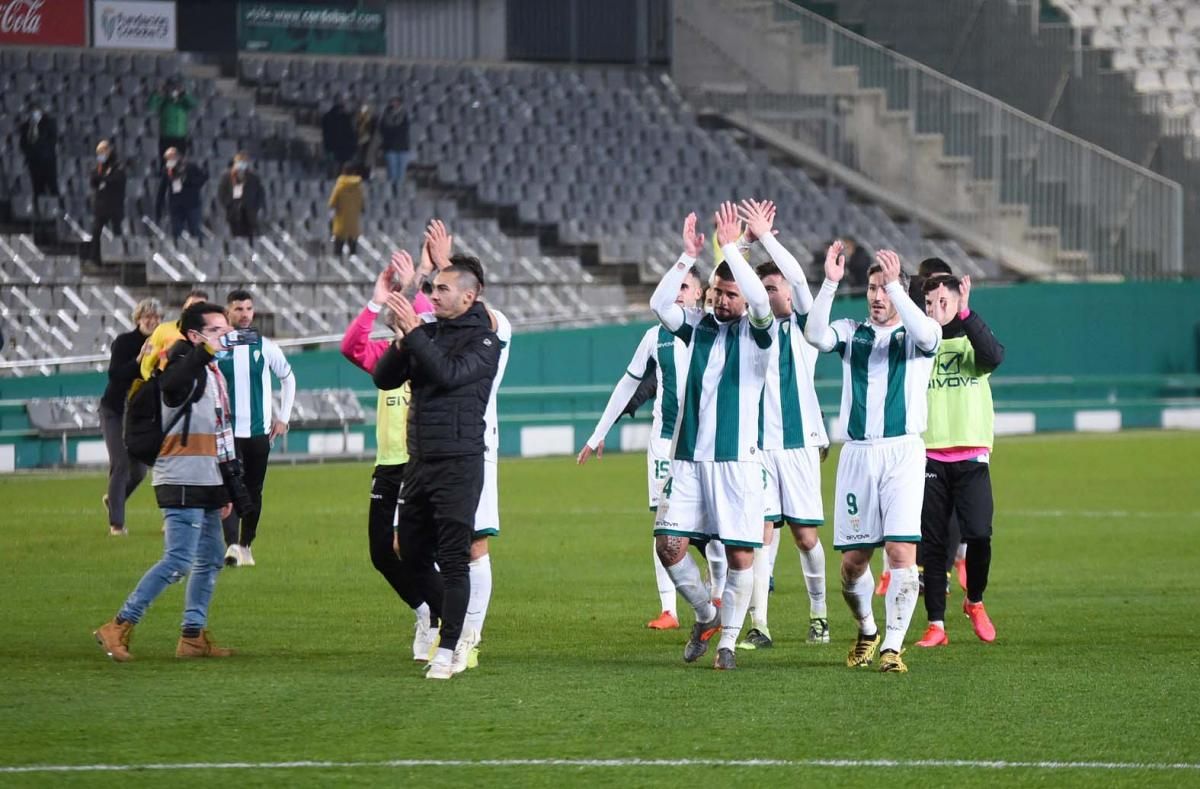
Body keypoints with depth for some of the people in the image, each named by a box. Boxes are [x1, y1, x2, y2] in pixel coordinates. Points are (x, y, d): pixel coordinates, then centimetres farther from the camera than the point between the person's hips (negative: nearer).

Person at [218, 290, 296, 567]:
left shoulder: (265, 347, 5)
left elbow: (288, 378, 19)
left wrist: (283, 417, 15)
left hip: (259, 430, 3)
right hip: (227, 431, -3)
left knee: (254, 491, 7)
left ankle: (246, 545, 20)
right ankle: (232, 544, -24)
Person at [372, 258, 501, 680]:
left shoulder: (483, 340, -4)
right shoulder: (428, 333, 13)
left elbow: (450, 373, -21)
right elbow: (383, 378, 8)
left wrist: (414, 333, -20)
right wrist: (402, 340, -9)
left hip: (459, 463, -7)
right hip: (419, 461, 7)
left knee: (453, 558, -7)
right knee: (411, 553, 10)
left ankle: (448, 649, -6)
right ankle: (454, 628, 22)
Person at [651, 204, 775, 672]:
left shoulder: (756, 332, -1)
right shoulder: (698, 325, 10)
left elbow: (762, 302, -22)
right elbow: (660, 304, -5)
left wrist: (730, 248, -23)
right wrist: (688, 256, -14)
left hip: (737, 458, -4)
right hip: (688, 457, 4)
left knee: (740, 553, -4)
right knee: (669, 545, -3)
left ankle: (728, 640, 7)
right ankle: (706, 615, 19)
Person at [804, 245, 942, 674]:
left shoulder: (916, 334, 6)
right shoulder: (852, 332, 12)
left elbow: (925, 331, -20)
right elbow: (815, 334, -8)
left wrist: (895, 284, -26)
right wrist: (830, 284, -19)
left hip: (903, 450, -3)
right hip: (857, 453, 3)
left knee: (902, 551, -15)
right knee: (853, 560, 4)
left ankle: (893, 646, -10)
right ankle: (866, 631, 28)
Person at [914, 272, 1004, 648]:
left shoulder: (972, 339, 8)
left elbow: (994, 356, -16)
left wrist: (965, 314, -22)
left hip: (972, 455, -1)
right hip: (929, 455, 1)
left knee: (978, 534, -10)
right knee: (932, 542, -1)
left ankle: (975, 602, 16)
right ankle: (936, 624, 4)